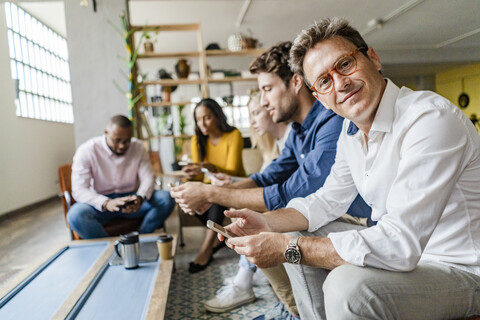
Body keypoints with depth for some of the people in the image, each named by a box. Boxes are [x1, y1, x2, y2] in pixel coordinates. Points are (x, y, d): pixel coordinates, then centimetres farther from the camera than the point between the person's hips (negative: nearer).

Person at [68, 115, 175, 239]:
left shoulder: (138, 147, -2)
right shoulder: (86, 151, -12)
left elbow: (148, 178, -5)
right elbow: (79, 190, -19)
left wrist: (140, 198, -30)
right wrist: (106, 203, -38)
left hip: (130, 198, 2)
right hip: (100, 202, -2)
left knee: (166, 199, -22)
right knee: (75, 215, -35)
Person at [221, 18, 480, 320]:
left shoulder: (431, 119, -27)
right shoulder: (352, 129, 1)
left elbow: (400, 245, -32)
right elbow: (328, 201, 9)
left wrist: (289, 248, -28)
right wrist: (267, 222, -7)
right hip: (398, 249, 8)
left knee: (347, 284, -32)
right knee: (298, 237, 8)